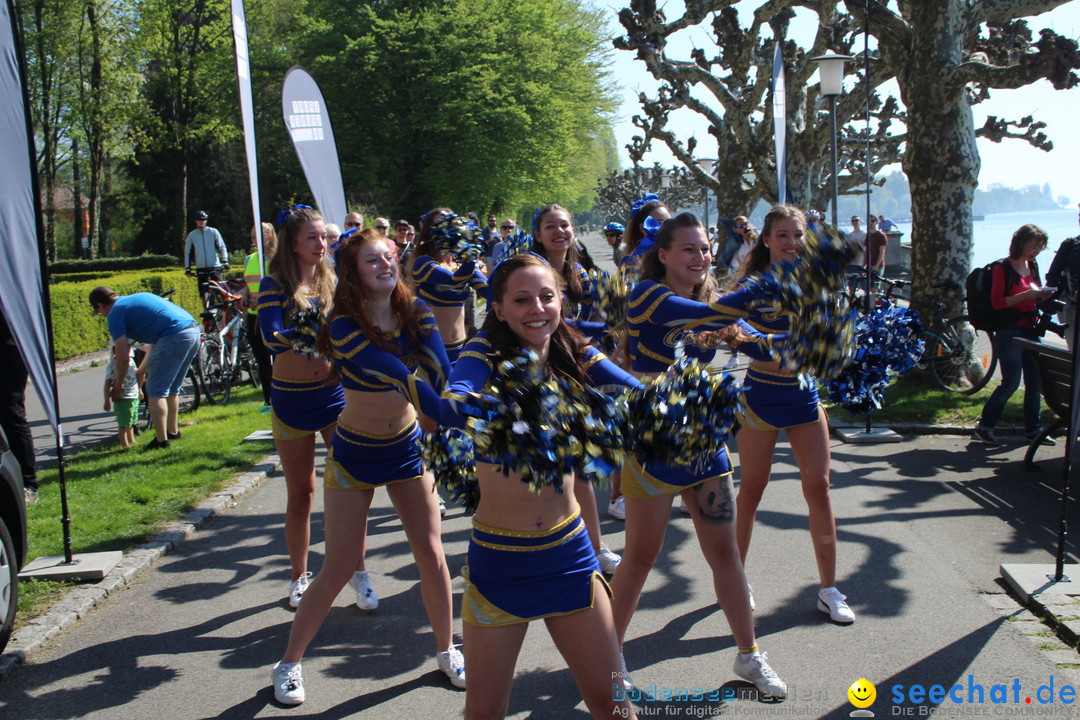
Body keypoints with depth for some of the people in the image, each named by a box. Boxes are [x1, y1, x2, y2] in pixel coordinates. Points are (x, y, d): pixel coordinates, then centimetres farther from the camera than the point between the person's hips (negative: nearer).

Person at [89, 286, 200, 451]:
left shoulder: (115, 312, 4)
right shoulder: (137, 299, 29)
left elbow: (124, 357, 2)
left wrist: (118, 385, 17)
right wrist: (141, 370, 41)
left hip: (175, 337, -9)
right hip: (194, 331, 9)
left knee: (156, 391, 2)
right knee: (172, 389, 23)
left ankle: (161, 439, 1)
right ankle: (173, 431, 33)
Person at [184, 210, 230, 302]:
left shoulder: (213, 232, 5)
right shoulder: (192, 235, 9)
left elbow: (222, 247, 6)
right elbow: (187, 252, 14)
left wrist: (225, 261, -5)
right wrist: (187, 267, 8)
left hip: (215, 267, -1)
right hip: (201, 268, 1)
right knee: (203, 293, 1)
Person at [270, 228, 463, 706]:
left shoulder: (415, 312, -7)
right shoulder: (345, 325, -22)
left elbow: (441, 373, -20)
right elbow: (401, 377, -33)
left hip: (407, 448, 4)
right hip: (355, 455, -4)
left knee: (431, 553, 3)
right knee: (339, 568, 0)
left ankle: (446, 649, 25)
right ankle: (288, 663, 20)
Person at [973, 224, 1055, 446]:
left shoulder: (1032, 266, 13)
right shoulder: (1002, 268, -9)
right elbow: (996, 302, -15)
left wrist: (1042, 296, 0)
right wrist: (1026, 295, -21)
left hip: (1030, 332, 7)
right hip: (1009, 332, -7)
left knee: (1035, 381, 6)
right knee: (1011, 382, -11)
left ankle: (1033, 428, 16)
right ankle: (984, 427, 0)